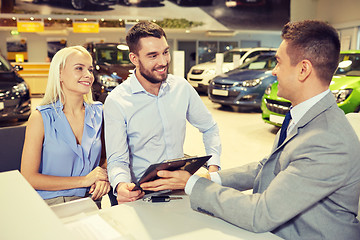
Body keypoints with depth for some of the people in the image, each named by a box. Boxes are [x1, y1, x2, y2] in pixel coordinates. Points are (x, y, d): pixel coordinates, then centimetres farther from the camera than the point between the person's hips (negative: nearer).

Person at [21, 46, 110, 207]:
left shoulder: (98, 113, 6)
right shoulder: (41, 118, -5)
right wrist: (83, 180, -12)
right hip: (52, 205, -3)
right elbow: (28, 177, -7)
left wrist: (104, 176, -5)